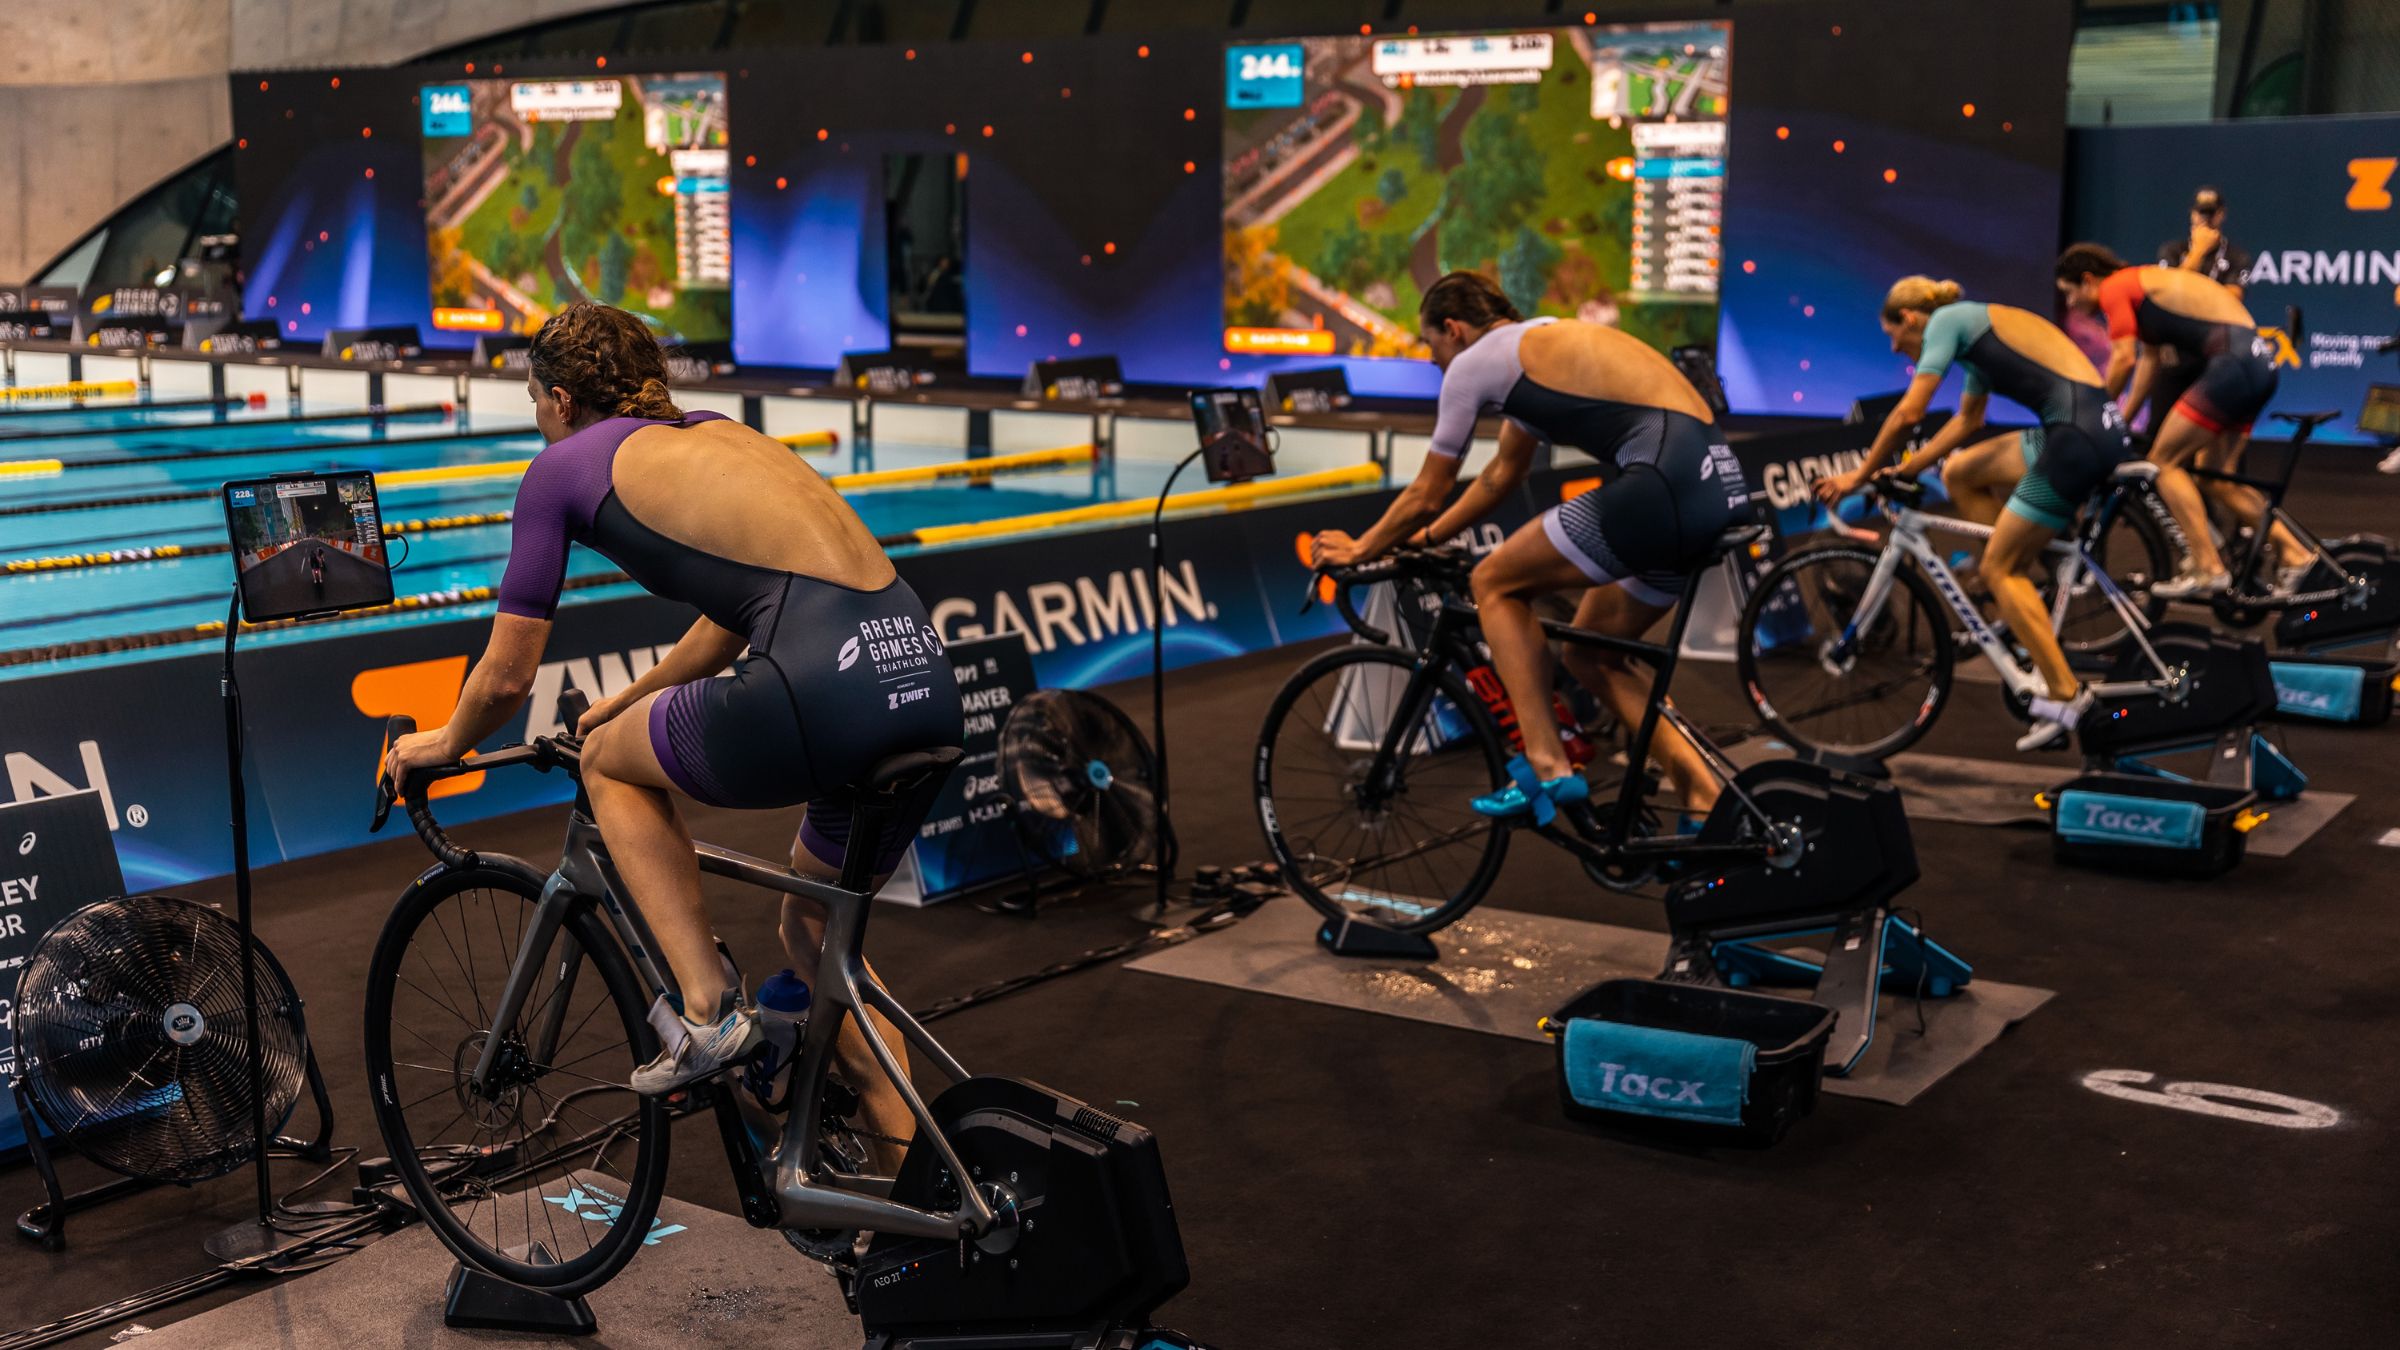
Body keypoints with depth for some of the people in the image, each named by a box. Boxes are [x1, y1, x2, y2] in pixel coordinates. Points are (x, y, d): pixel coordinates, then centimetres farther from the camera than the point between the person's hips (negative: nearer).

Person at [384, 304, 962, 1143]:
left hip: (826, 683, -7)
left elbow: (507, 678, 16)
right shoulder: (717, 433, 31)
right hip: (927, 682, 7)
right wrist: (621, 704, 53)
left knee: (610, 762, 22)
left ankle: (708, 1011, 12)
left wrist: (443, 745, 37)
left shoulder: (565, 467, 12)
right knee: (816, 933, 28)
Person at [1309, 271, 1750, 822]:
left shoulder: (1473, 362, 5)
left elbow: (1427, 495, 14)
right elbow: (1501, 475, 40)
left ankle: (1548, 769, 2)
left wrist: (1360, 549, 30)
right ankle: (1706, 800, 12)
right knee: (1589, 653, 21)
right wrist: (1426, 539, 48)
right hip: (1724, 488, 9)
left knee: (1495, 584, 9)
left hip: (1666, 483, -9)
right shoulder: (1545, 343, 30)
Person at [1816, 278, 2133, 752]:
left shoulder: (1946, 319, 0)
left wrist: (1860, 475, 5)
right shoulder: (1977, 324, 26)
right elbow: (1968, 420, 31)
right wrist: (1905, 469, 28)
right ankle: (2022, 608, 16)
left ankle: (2065, 694, -6)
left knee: (1999, 568, -3)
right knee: (1961, 474, 19)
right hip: (2100, 426, 9)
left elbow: (1908, 413, -5)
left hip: (2078, 437, -9)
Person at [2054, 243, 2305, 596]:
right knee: (2216, 478, 15)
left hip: (2233, 365, -10)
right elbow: (2149, 359, 25)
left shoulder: (2114, 288, -4)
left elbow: (2124, 359, -8)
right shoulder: (2144, 283, 25)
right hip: (2260, 365, 10)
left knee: (2163, 461, -4)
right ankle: (2294, 554, 14)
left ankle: (2208, 569, -6)